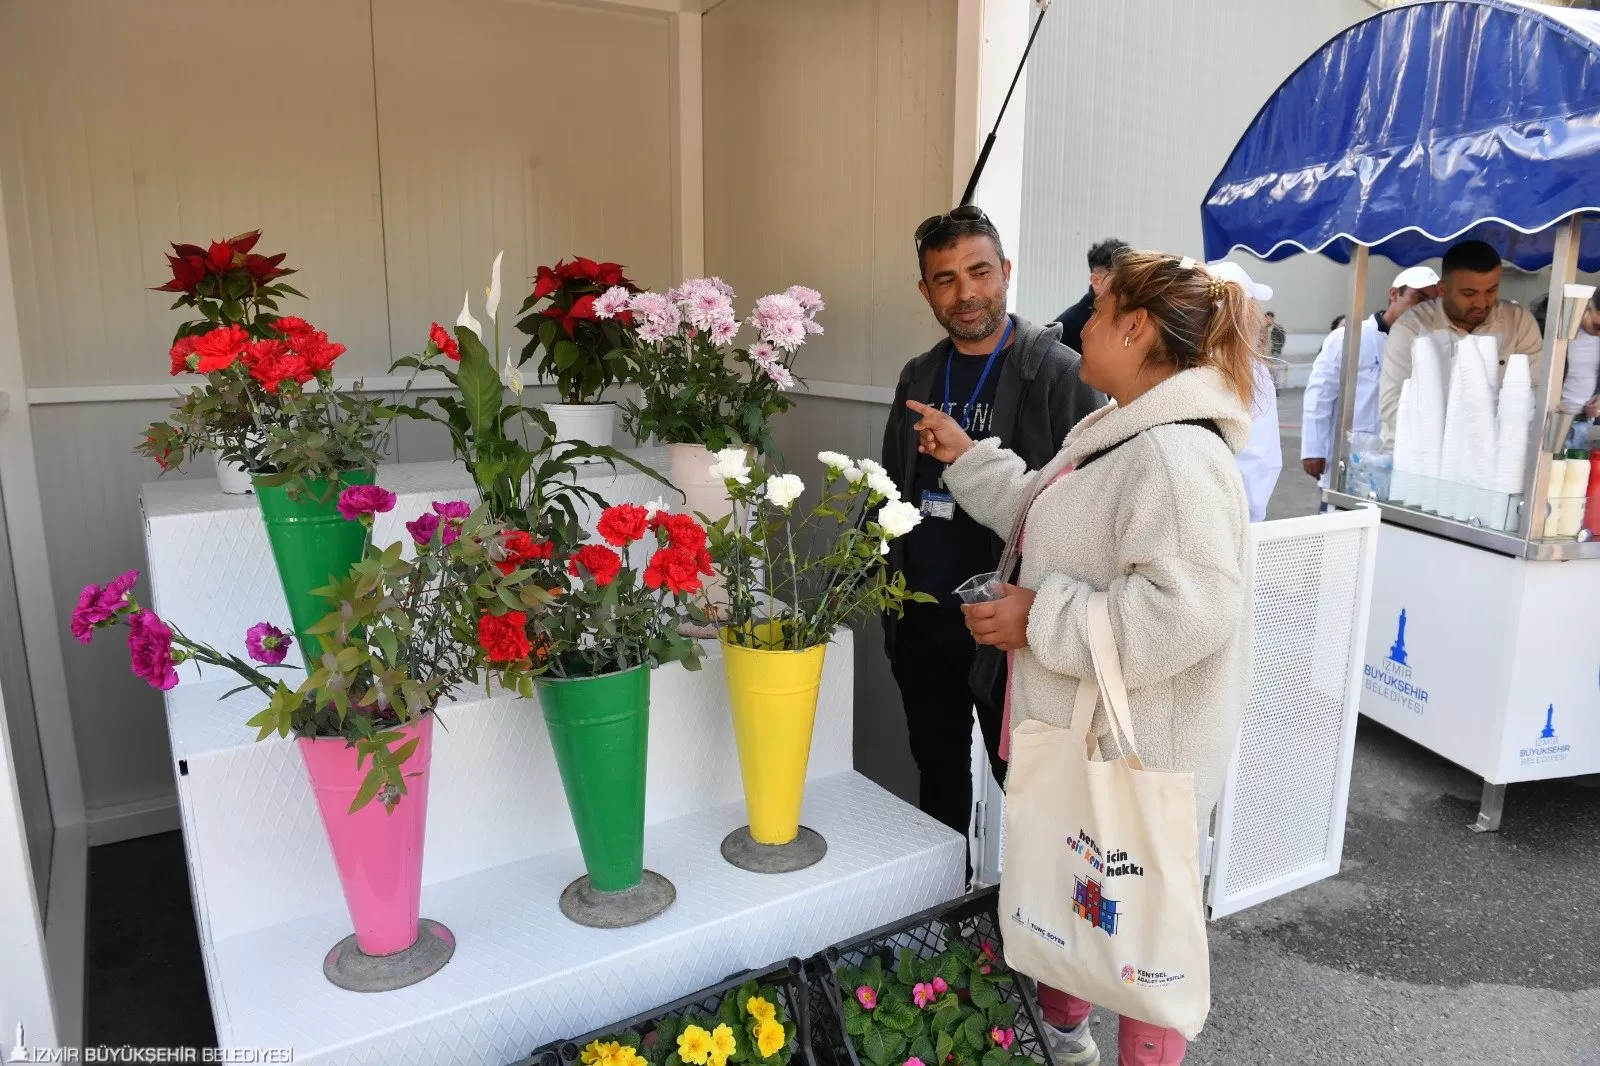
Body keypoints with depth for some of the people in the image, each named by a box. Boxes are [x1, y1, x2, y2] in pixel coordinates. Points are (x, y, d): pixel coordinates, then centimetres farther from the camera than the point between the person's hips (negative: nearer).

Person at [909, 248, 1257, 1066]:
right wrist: (965, 458, 16)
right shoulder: (1113, 434, 9)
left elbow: (1189, 609, -34)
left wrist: (1041, 620, -27)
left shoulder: (1176, 452, -26)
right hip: (1082, 724, 11)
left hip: (1138, 745, -11)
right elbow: (1043, 515, 20)